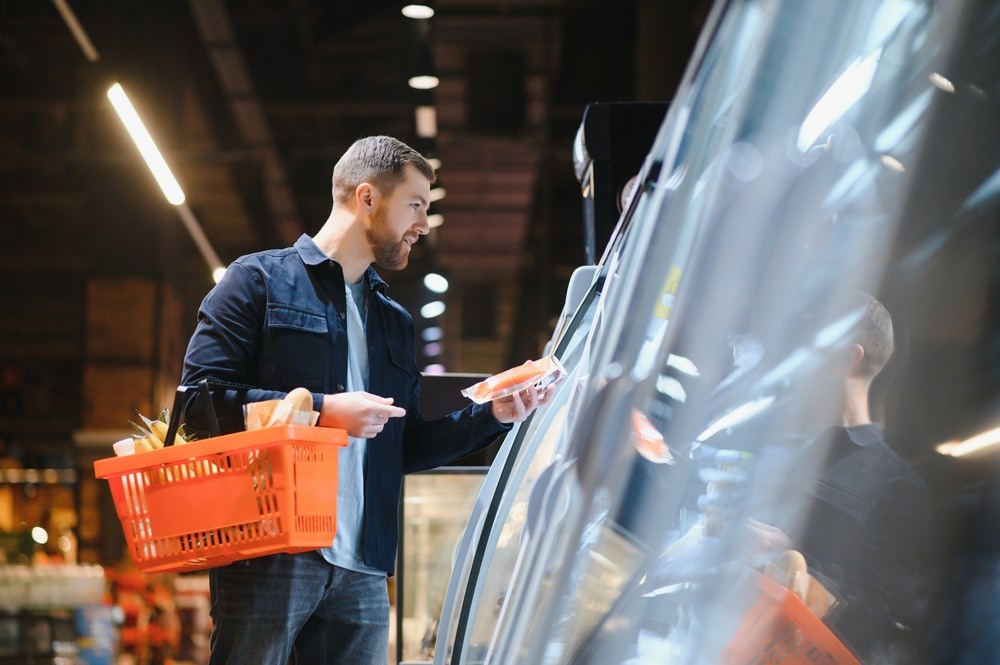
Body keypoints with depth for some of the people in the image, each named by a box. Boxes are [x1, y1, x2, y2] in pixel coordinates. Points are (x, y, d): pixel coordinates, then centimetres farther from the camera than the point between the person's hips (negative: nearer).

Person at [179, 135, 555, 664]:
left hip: (360, 570, 6)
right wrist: (320, 410, -15)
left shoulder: (394, 322, 23)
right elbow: (200, 398, -8)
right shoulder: (260, 280, 3)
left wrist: (493, 415, 11)